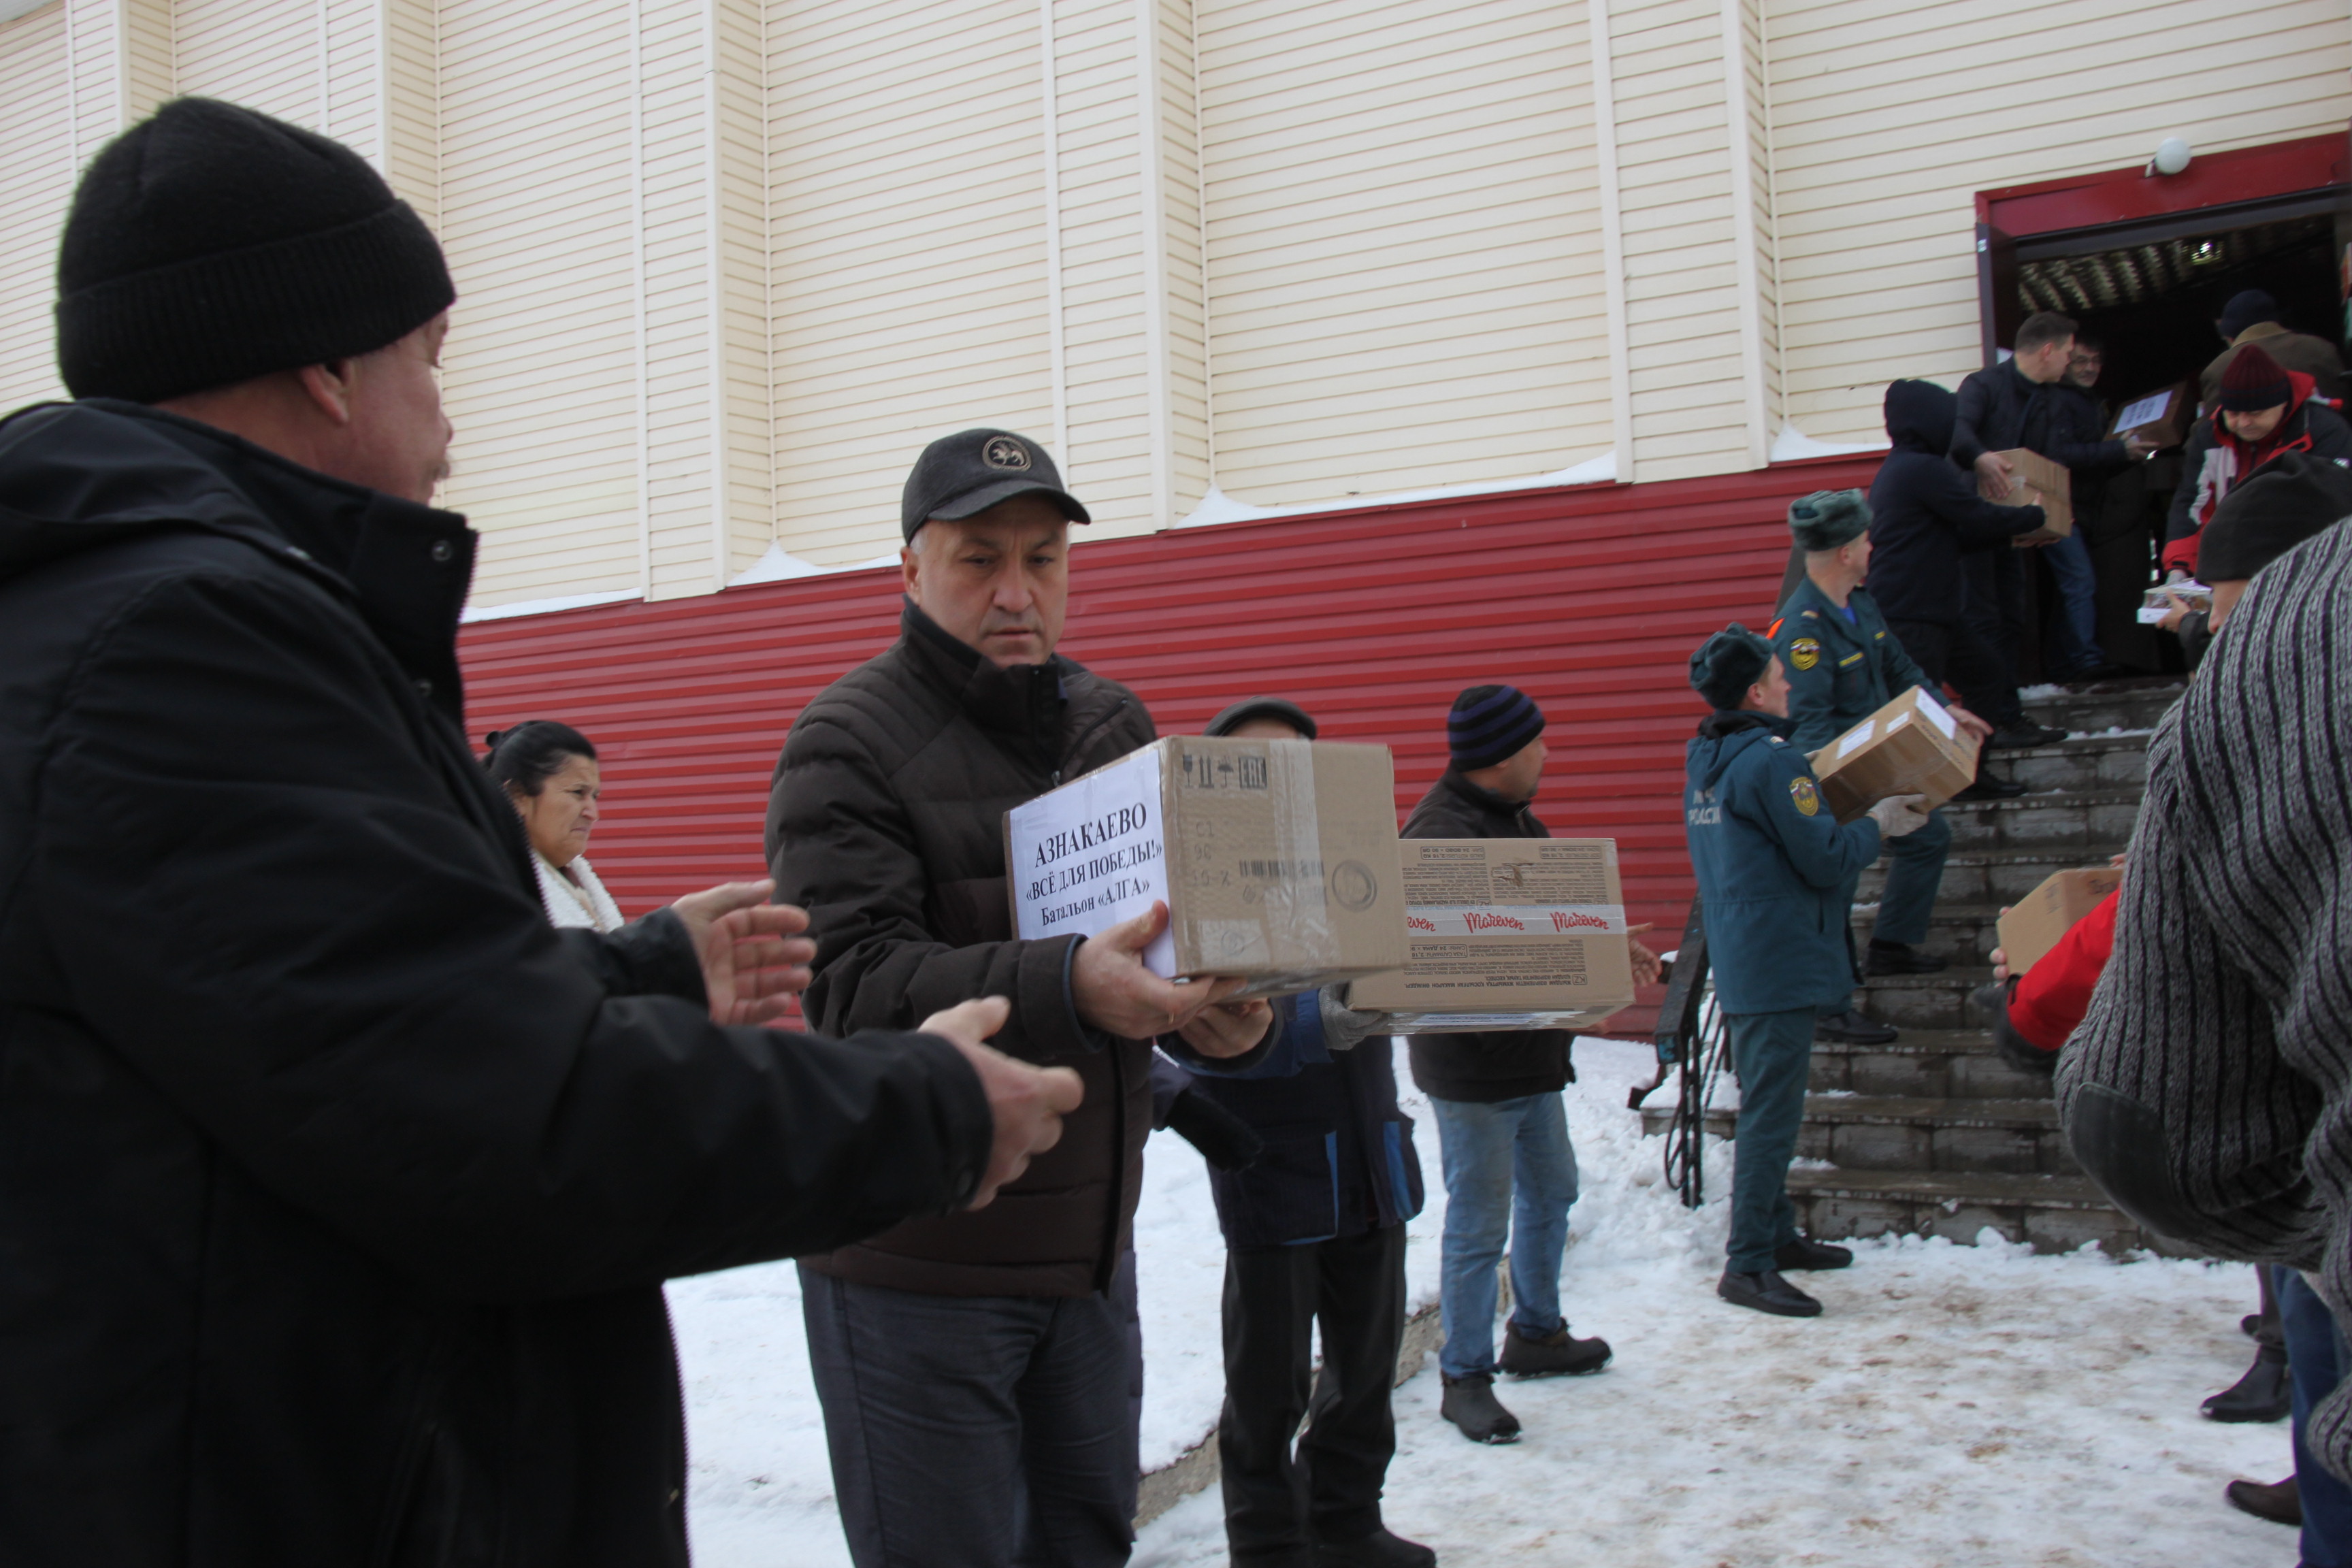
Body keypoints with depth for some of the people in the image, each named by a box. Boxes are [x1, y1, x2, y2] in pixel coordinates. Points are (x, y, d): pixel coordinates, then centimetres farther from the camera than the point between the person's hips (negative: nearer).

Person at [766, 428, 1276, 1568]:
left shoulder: (1114, 724, 9)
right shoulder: (848, 742, -10)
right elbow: (856, 984, -22)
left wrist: (1230, 1020, -17)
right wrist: (1067, 988, -38)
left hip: (1091, 1250, 6)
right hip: (913, 1270, -5)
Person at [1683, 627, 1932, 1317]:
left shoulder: (1707, 761, 12)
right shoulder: (1773, 760, -17)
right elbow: (1825, 860, -16)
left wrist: (1849, 820, 18)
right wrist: (1878, 824, 0)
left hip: (1739, 961, 10)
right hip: (1782, 962, -10)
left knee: (1766, 1106, 19)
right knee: (1770, 1114, -7)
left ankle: (1775, 1235, 29)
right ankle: (1747, 1265, -4)